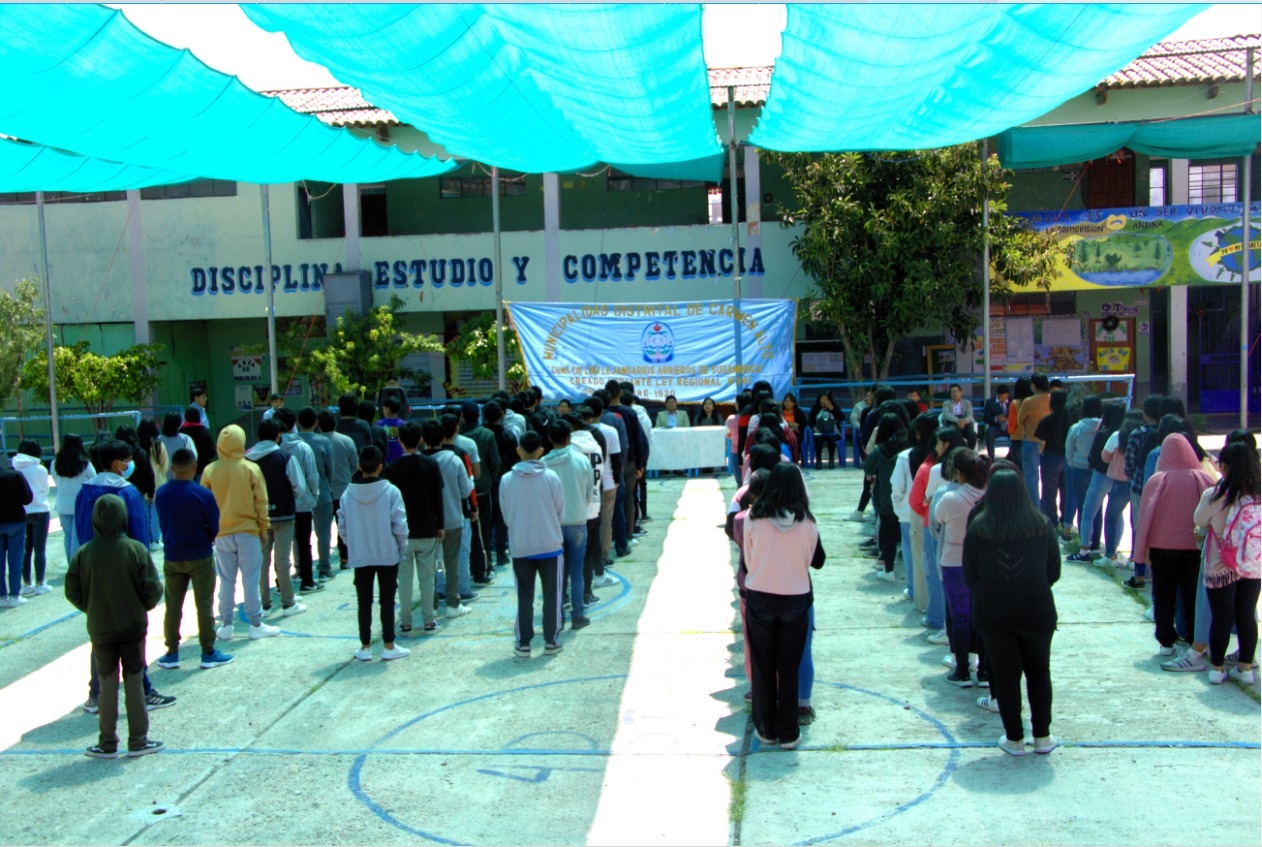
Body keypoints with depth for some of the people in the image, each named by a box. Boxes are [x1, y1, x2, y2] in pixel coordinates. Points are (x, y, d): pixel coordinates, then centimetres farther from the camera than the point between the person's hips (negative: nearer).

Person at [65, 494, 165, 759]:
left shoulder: (84, 553, -8)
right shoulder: (136, 549, -11)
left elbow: (72, 592, -3)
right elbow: (153, 589, -11)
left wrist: (91, 610, 12)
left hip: (100, 630, 1)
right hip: (134, 627, -1)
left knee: (107, 684, 11)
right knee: (134, 681, 9)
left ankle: (107, 743, 16)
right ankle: (138, 741, 13)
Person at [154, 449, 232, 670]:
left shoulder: (161, 493, -5)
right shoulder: (203, 494, -17)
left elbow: (162, 524, 3)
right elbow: (214, 527, -8)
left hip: (172, 558, 3)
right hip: (200, 557, -3)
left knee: (173, 605, 12)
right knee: (204, 605, 5)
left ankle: (171, 653, 18)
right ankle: (208, 652, 11)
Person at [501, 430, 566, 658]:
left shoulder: (507, 480, -7)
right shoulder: (551, 477, -10)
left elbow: (506, 516, 3)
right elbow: (560, 512, -1)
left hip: (520, 547, 1)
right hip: (550, 545, -1)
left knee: (524, 597, 10)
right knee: (552, 595, 10)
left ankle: (523, 643, 14)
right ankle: (551, 641, 15)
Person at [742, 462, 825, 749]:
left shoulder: (753, 518, -9)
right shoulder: (806, 522, -8)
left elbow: (747, 560, 1)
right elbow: (817, 561, 5)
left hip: (759, 598, 0)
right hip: (795, 599, 0)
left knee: (762, 666, 12)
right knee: (789, 667, 10)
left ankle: (765, 729, 21)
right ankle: (788, 733, 16)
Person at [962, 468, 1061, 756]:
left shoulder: (977, 529, -9)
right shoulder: (1042, 525, -6)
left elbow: (969, 576, -3)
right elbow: (1054, 571, 2)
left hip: (993, 614, -1)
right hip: (1037, 612, 1)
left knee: (1005, 675, 9)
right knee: (1038, 671, 17)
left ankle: (1014, 739, 15)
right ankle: (1042, 736, 22)